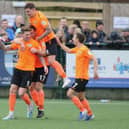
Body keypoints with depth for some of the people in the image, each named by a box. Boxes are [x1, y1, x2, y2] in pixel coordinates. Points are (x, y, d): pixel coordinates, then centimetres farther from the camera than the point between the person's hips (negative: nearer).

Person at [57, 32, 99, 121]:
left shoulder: (84, 49, -15)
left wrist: (95, 71, -27)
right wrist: (59, 43, 27)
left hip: (82, 78, -9)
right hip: (79, 77, 9)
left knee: (70, 93, -10)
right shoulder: (78, 49, 12)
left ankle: (83, 110, -8)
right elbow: (68, 50, 30)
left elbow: (94, 59, -20)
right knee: (81, 97, 13)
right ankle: (90, 114, 16)